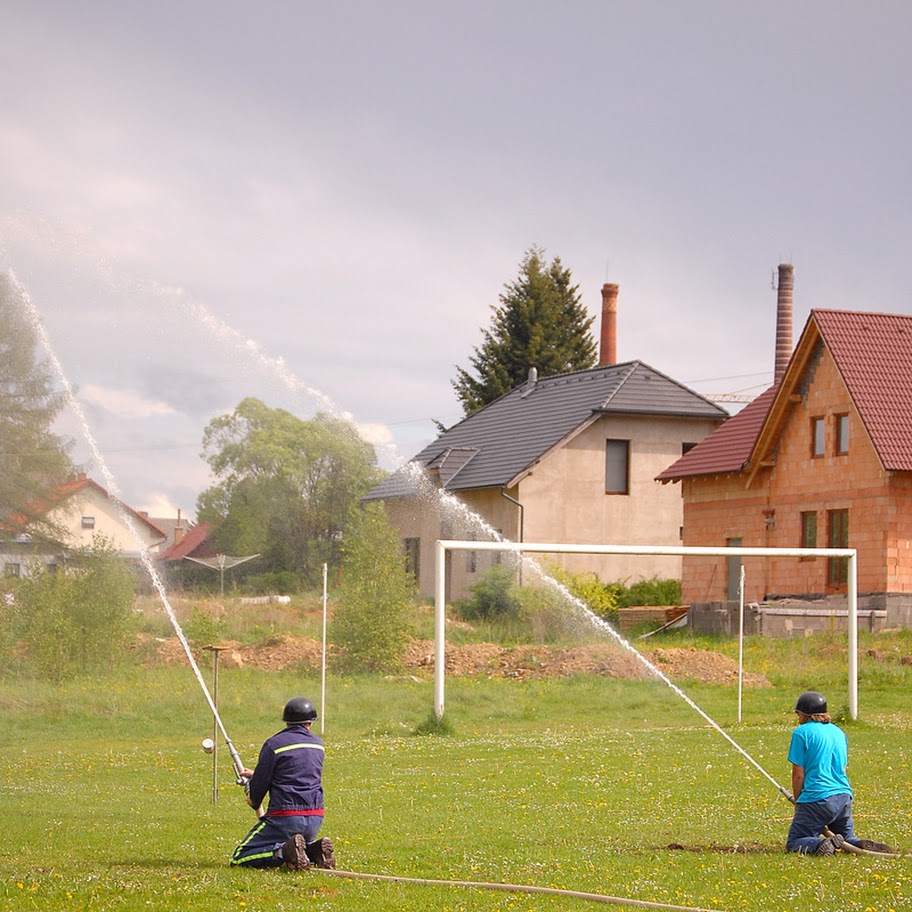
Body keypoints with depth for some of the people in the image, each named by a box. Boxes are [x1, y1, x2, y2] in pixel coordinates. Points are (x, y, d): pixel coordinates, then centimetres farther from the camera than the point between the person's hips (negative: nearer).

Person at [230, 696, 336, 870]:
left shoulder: (274, 744, -7)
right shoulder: (318, 745, 12)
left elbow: (260, 783, -4)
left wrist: (254, 801, 20)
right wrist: (256, 775, 33)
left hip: (285, 817, -6)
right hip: (315, 819, 6)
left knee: (240, 859, 1)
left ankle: (284, 851, -21)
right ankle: (314, 849, 2)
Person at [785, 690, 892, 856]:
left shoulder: (802, 732, -3)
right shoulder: (839, 732, 17)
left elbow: (798, 775, -6)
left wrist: (797, 801, 8)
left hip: (817, 799, -6)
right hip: (844, 797, 6)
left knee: (793, 844, 1)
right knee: (848, 840, 22)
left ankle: (821, 845, -28)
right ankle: (864, 845, -11)